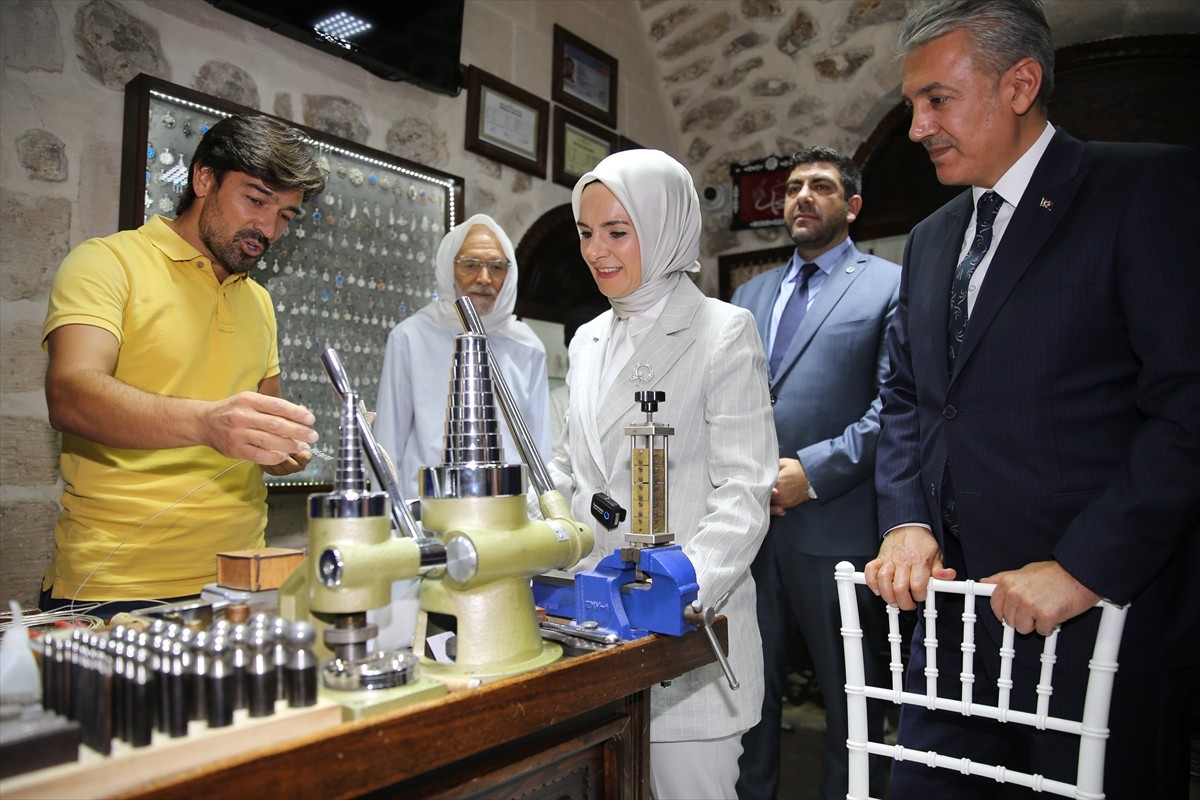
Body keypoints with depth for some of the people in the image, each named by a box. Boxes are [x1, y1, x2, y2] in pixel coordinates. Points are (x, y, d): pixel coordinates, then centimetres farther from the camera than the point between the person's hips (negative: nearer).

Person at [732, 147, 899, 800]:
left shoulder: (891, 286, 1)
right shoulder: (749, 294, 17)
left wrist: (814, 471, -16)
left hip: (836, 526, -4)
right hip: (749, 522, 5)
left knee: (850, 702, 12)